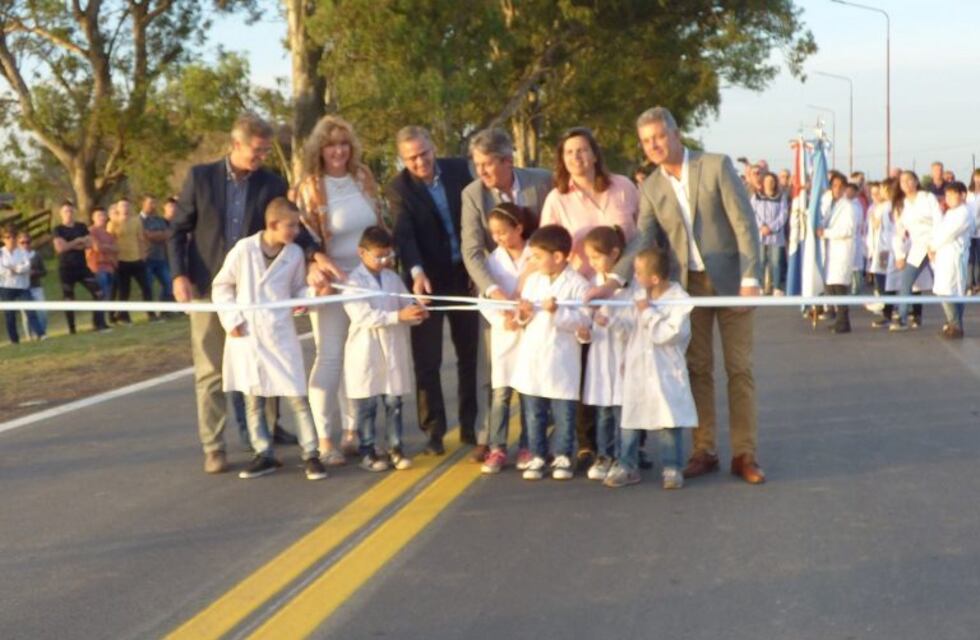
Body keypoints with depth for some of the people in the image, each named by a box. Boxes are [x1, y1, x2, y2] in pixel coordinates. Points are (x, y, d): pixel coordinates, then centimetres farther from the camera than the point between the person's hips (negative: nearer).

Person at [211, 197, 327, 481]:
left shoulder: (295, 254, -1)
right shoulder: (244, 249, -7)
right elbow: (221, 286, 3)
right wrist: (231, 319, -5)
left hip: (280, 334, 0)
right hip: (246, 335, 0)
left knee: (297, 396, -4)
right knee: (253, 399, 8)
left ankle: (311, 455, 4)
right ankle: (264, 455, 20)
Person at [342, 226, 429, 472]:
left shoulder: (393, 278, 8)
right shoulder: (353, 281, -10)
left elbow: (406, 308, 7)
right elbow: (363, 316, -20)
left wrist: (417, 313, -17)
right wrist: (398, 316, -27)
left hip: (393, 352, 5)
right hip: (366, 355, -5)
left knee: (393, 402, 9)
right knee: (366, 405, 4)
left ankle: (395, 448, 16)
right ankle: (368, 451, 13)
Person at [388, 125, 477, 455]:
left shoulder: (458, 169, -2)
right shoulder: (398, 188, -11)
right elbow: (404, 235, -23)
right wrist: (417, 273, -40)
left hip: (464, 275, 3)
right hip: (427, 280, -3)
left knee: (469, 353, 11)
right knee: (427, 360, -1)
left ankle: (469, 425, 23)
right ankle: (434, 431, 9)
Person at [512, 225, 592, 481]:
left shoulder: (577, 284, -9)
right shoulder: (532, 280, 8)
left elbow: (584, 320, -15)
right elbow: (523, 318, 13)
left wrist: (558, 312, -24)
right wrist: (523, 315, -9)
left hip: (561, 362, -5)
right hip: (532, 359, 5)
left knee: (563, 414, 5)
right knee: (533, 413, 10)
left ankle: (562, 456, 17)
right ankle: (537, 455, 20)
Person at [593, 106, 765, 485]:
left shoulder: (717, 166, -6)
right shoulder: (651, 189, 4)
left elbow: (744, 223, -9)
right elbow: (642, 240, -4)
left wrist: (750, 278, -16)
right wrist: (613, 281, -20)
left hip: (729, 280, -3)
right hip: (687, 284, 3)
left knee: (739, 367, 1)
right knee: (697, 368, 5)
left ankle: (744, 454, 5)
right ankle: (703, 451, 13)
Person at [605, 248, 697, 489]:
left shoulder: (679, 300, -13)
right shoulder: (639, 297, 6)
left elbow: (669, 333, -20)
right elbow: (627, 324, 16)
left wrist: (648, 312, -17)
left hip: (665, 373, -5)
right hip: (636, 371, 5)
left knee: (668, 421, 0)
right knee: (629, 419, 8)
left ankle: (671, 467, 11)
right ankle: (626, 465, 17)